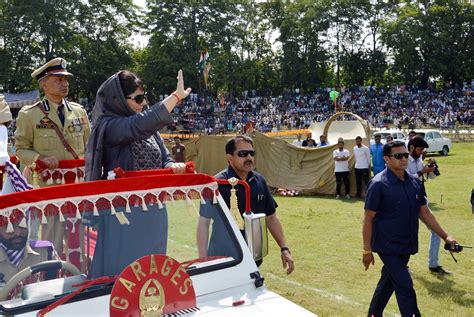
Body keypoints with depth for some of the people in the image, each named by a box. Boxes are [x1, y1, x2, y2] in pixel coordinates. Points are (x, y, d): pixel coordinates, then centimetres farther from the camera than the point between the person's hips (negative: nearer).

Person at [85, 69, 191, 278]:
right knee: (121, 269, 1)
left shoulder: (148, 129, 9)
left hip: (153, 211, 7)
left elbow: (164, 159, 11)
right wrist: (176, 96, -27)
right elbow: (141, 124, -31)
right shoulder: (109, 126, -12)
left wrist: (172, 167, -13)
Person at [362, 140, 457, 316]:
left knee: (389, 281, 19)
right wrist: (367, 250, -12)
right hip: (388, 247, -6)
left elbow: (424, 212, 13)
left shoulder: (414, 182, 4)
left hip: (406, 247, 6)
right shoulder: (378, 184, -15)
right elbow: (368, 218, -12)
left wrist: (445, 236, 7)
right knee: (405, 287, -7)